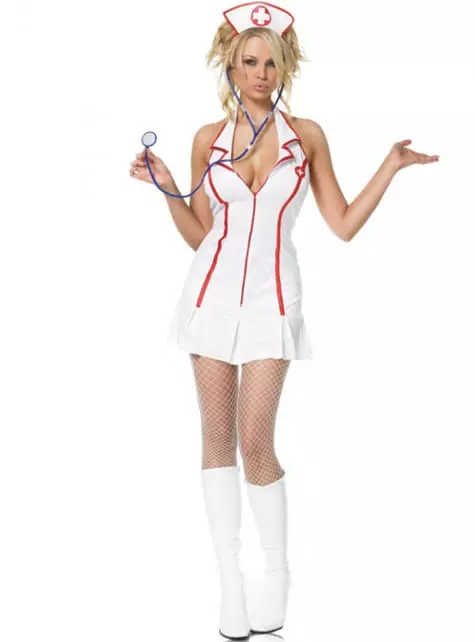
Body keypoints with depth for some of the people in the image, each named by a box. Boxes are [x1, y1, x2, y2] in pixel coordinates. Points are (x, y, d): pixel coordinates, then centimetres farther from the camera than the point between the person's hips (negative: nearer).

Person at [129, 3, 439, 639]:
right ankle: (230, 581, 16)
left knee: (255, 444, -7)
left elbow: (344, 224, 3)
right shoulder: (208, 138, 5)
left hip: (272, 296, -2)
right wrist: (166, 186, -4)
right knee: (217, 438, 4)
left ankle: (276, 574, 16)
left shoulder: (307, 134, 3)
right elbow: (198, 234, 8)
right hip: (214, 290, 2)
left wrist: (391, 166, -3)